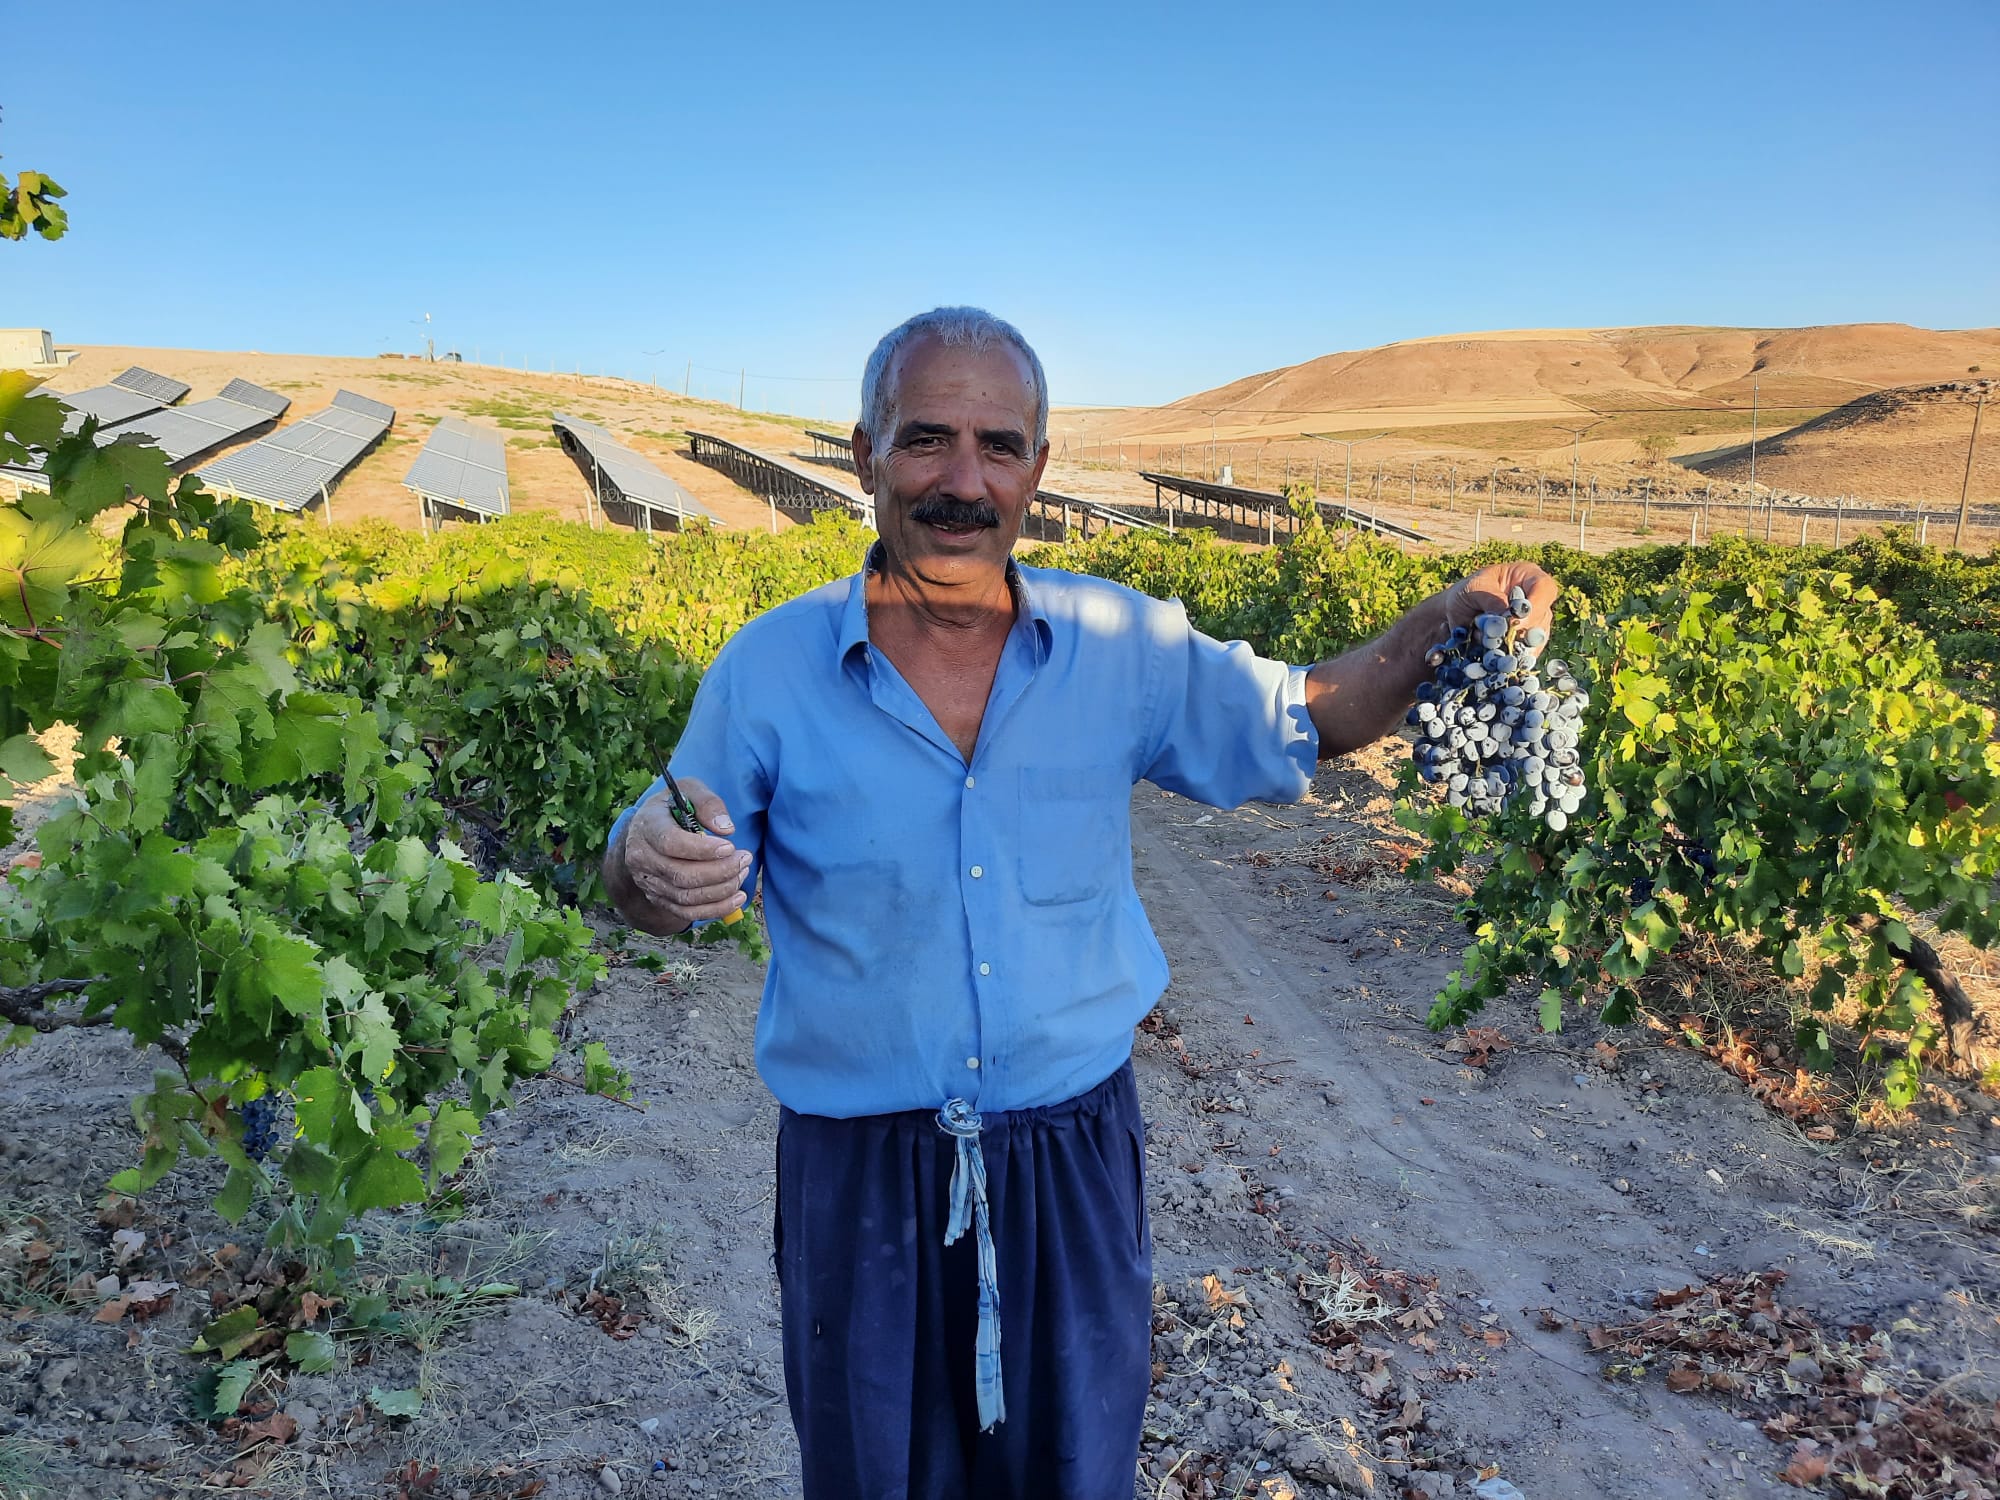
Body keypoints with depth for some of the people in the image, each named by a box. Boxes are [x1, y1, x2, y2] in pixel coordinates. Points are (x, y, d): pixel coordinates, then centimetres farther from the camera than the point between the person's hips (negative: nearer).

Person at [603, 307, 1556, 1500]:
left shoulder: (1129, 648, -7)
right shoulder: (768, 672, -11)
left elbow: (1305, 724, 6)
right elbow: (670, 889, -1)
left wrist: (1449, 623, -11)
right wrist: (646, 860, -26)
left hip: (1074, 1165, 2)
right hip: (862, 1179, -1)